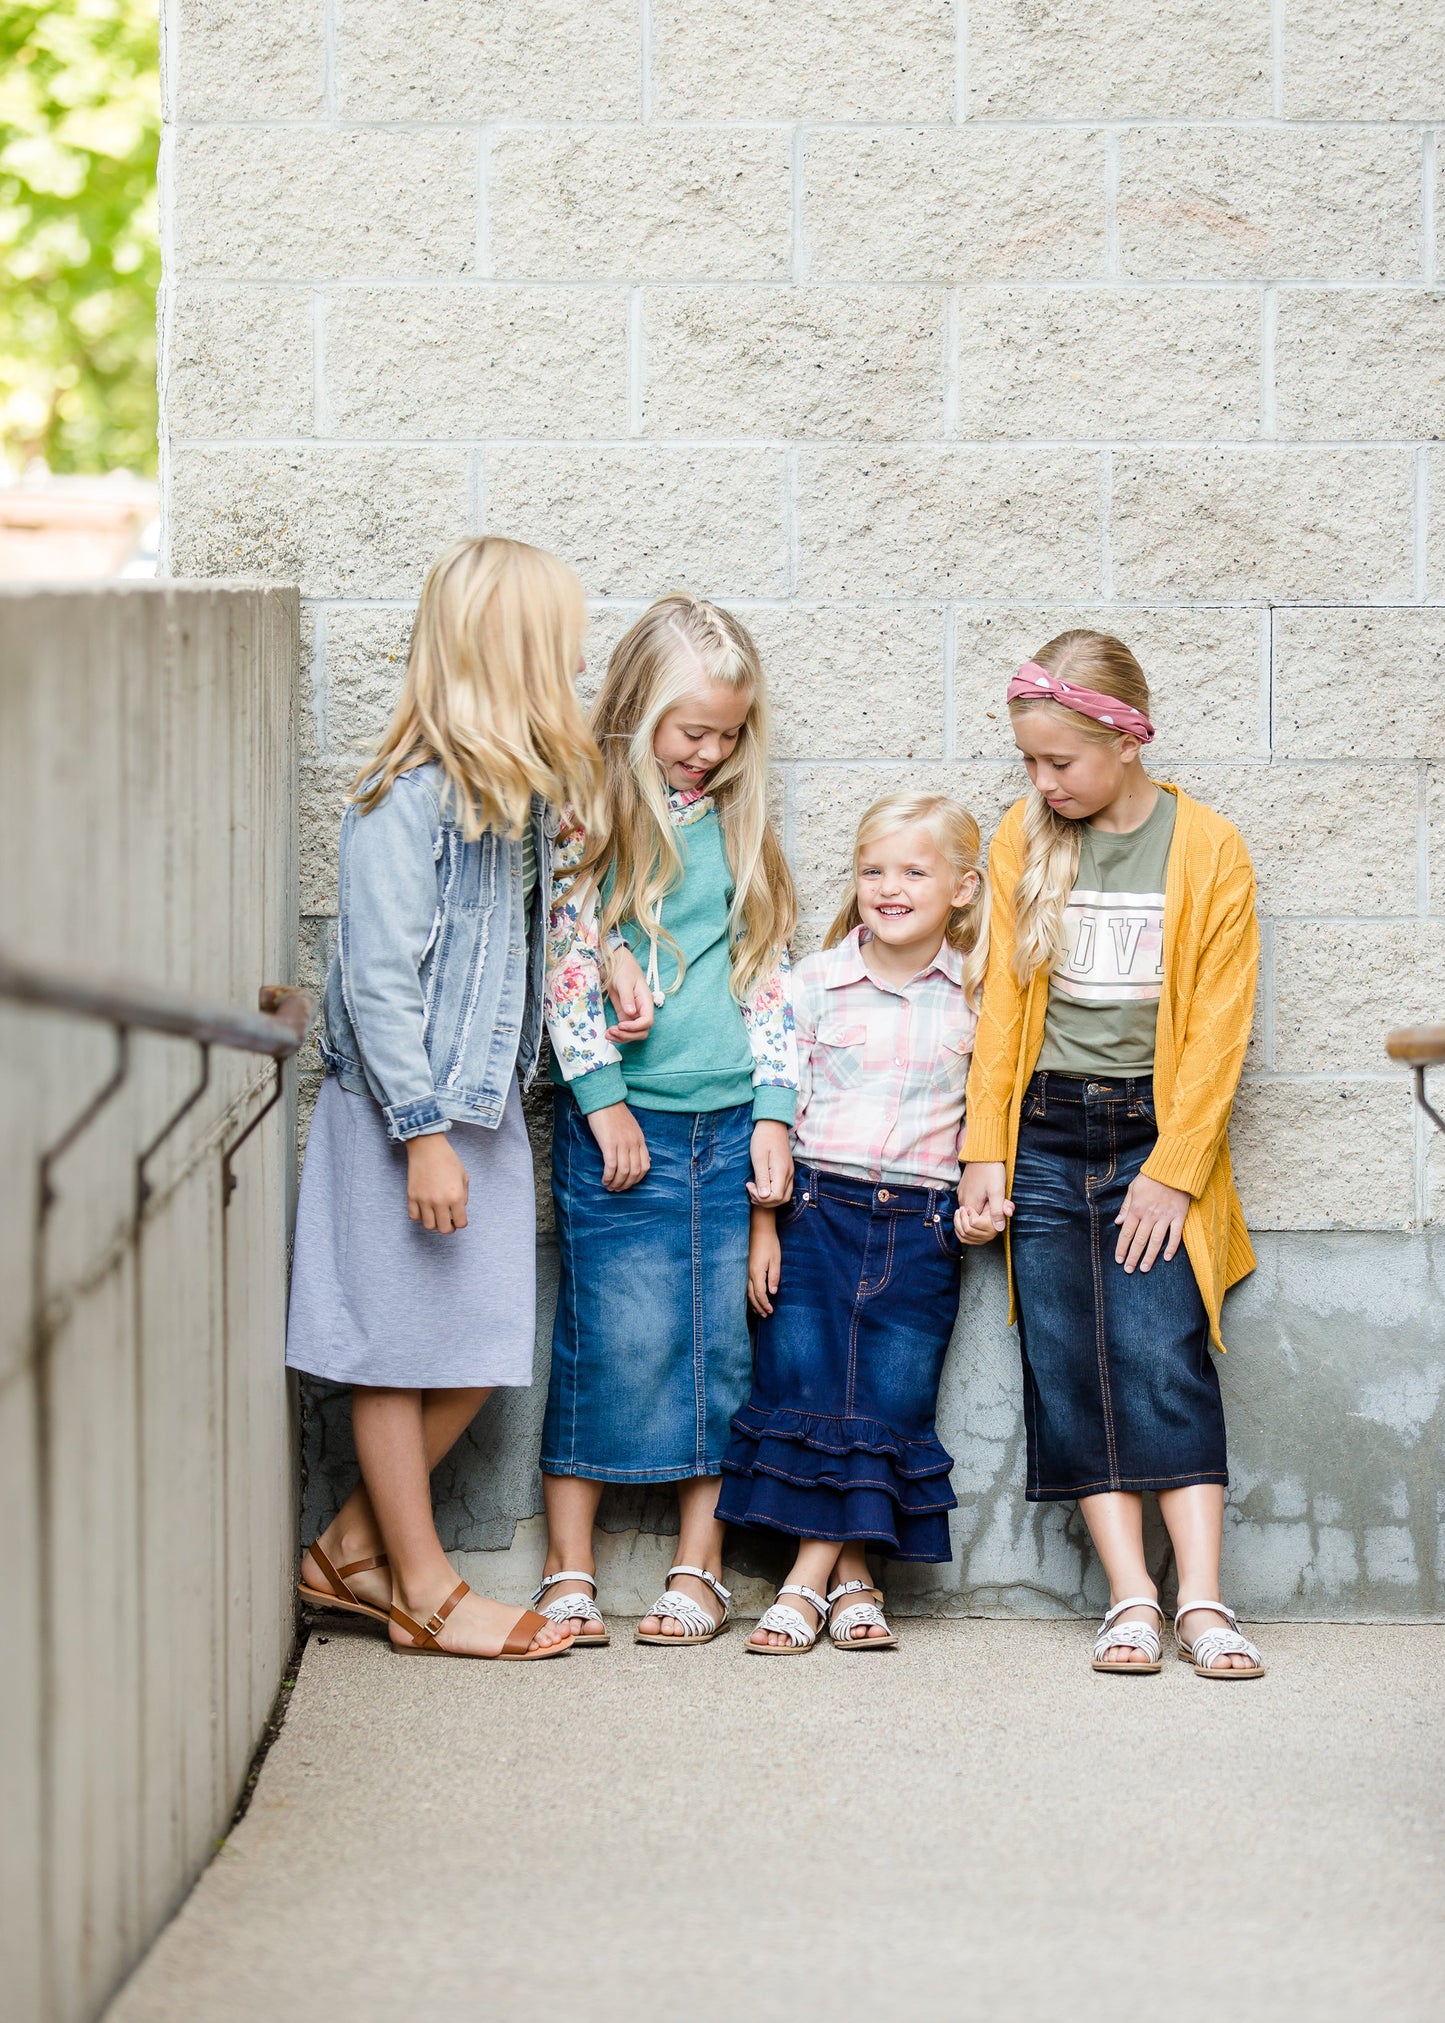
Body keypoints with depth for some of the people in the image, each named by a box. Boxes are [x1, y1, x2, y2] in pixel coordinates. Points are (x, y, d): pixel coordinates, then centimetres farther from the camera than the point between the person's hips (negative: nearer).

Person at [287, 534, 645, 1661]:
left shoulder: (521, 790, 9)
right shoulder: (409, 798, -17)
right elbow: (378, 977, -19)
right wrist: (424, 1132, -19)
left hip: (486, 1102, 8)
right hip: (403, 1110, -8)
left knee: (478, 1355, 10)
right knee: (402, 1350, 4)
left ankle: (352, 1552, 24)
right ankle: (424, 1589, 13)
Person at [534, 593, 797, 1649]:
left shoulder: (739, 822, 9)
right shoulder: (592, 817, -3)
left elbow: (770, 971, 9)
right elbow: (569, 964, -6)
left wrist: (774, 1112, 2)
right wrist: (604, 1102, -9)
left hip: (735, 1122, 4)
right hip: (623, 1122, -4)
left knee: (724, 1344, 5)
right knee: (612, 1341, -3)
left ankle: (700, 1567, 12)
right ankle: (570, 1570, 5)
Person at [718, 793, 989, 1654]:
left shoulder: (976, 997, 4)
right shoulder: (814, 984, 2)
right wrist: (763, 1222, -1)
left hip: (922, 1225, 0)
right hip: (818, 1207, 0)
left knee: (893, 1402, 0)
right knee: (801, 1384, -5)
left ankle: (820, 1575, 8)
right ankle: (846, 1577, 4)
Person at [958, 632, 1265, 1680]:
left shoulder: (1208, 848, -4)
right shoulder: (1023, 838, 5)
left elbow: (1217, 1026, -4)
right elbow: (1003, 998, 8)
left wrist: (1173, 1170, -8)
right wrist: (986, 1150, 2)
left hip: (1157, 1132, -3)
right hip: (1045, 1133, 3)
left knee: (1165, 1360, -12)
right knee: (1070, 1369, -4)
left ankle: (1201, 1601, -11)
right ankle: (1132, 1600, -4)